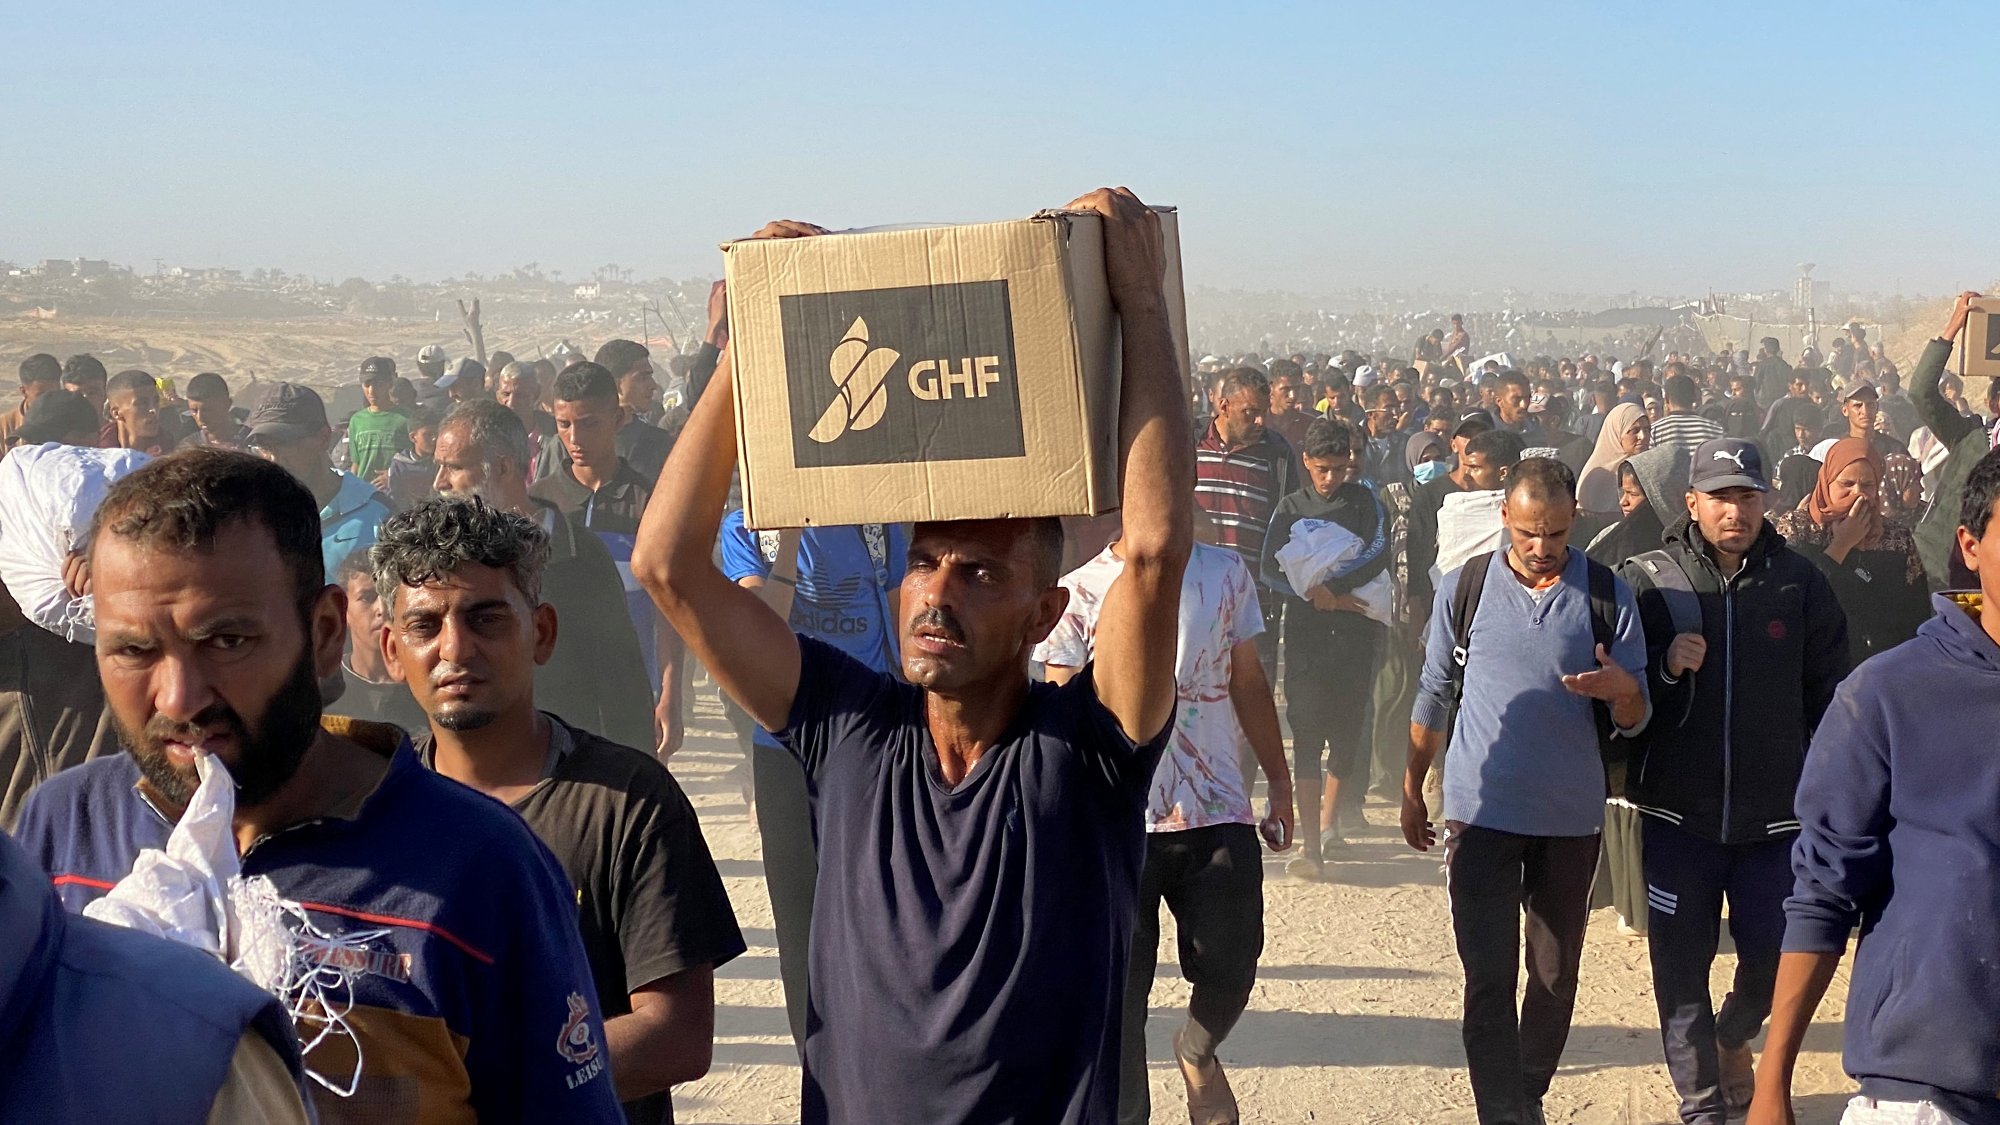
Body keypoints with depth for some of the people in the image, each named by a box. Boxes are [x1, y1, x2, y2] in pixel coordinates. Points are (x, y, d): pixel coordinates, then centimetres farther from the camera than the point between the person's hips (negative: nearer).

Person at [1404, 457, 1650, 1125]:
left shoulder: (1608, 596, -4)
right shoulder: (1463, 588, -3)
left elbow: (1633, 722, -2)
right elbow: (1434, 695, 7)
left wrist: (1622, 690, -25)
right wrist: (1412, 790, 9)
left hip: (1572, 818, 1)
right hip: (1481, 813, -1)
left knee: (1556, 975, 14)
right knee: (1489, 977, -3)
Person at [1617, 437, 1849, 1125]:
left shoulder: (1799, 584, 0)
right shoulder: (1647, 580, -3)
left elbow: (1828, 695, 7)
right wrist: (1664, 666, -19)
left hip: (1775, 815, 1)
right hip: (1678, 812, -1)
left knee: (1775, 959, 8)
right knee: (1681, 965, 5)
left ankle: (1734, 1034, 40)